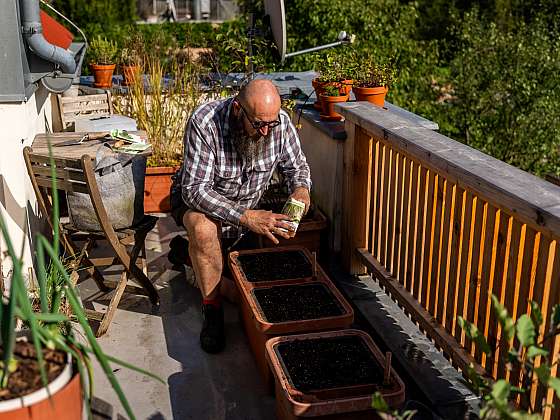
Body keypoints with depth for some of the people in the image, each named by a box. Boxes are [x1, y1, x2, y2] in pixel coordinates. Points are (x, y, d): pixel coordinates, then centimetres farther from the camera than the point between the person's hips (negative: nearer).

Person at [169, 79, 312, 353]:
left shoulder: (280, 122, -19)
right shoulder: (205, 122, -32)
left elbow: (297, 166, -2)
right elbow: (195, 189, -35)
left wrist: (301, 188, -27)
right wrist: (247, 217, -44)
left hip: (249, 203, 5)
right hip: (195, 198, -4)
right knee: (203, 228, -39)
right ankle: (212, 309, -17)